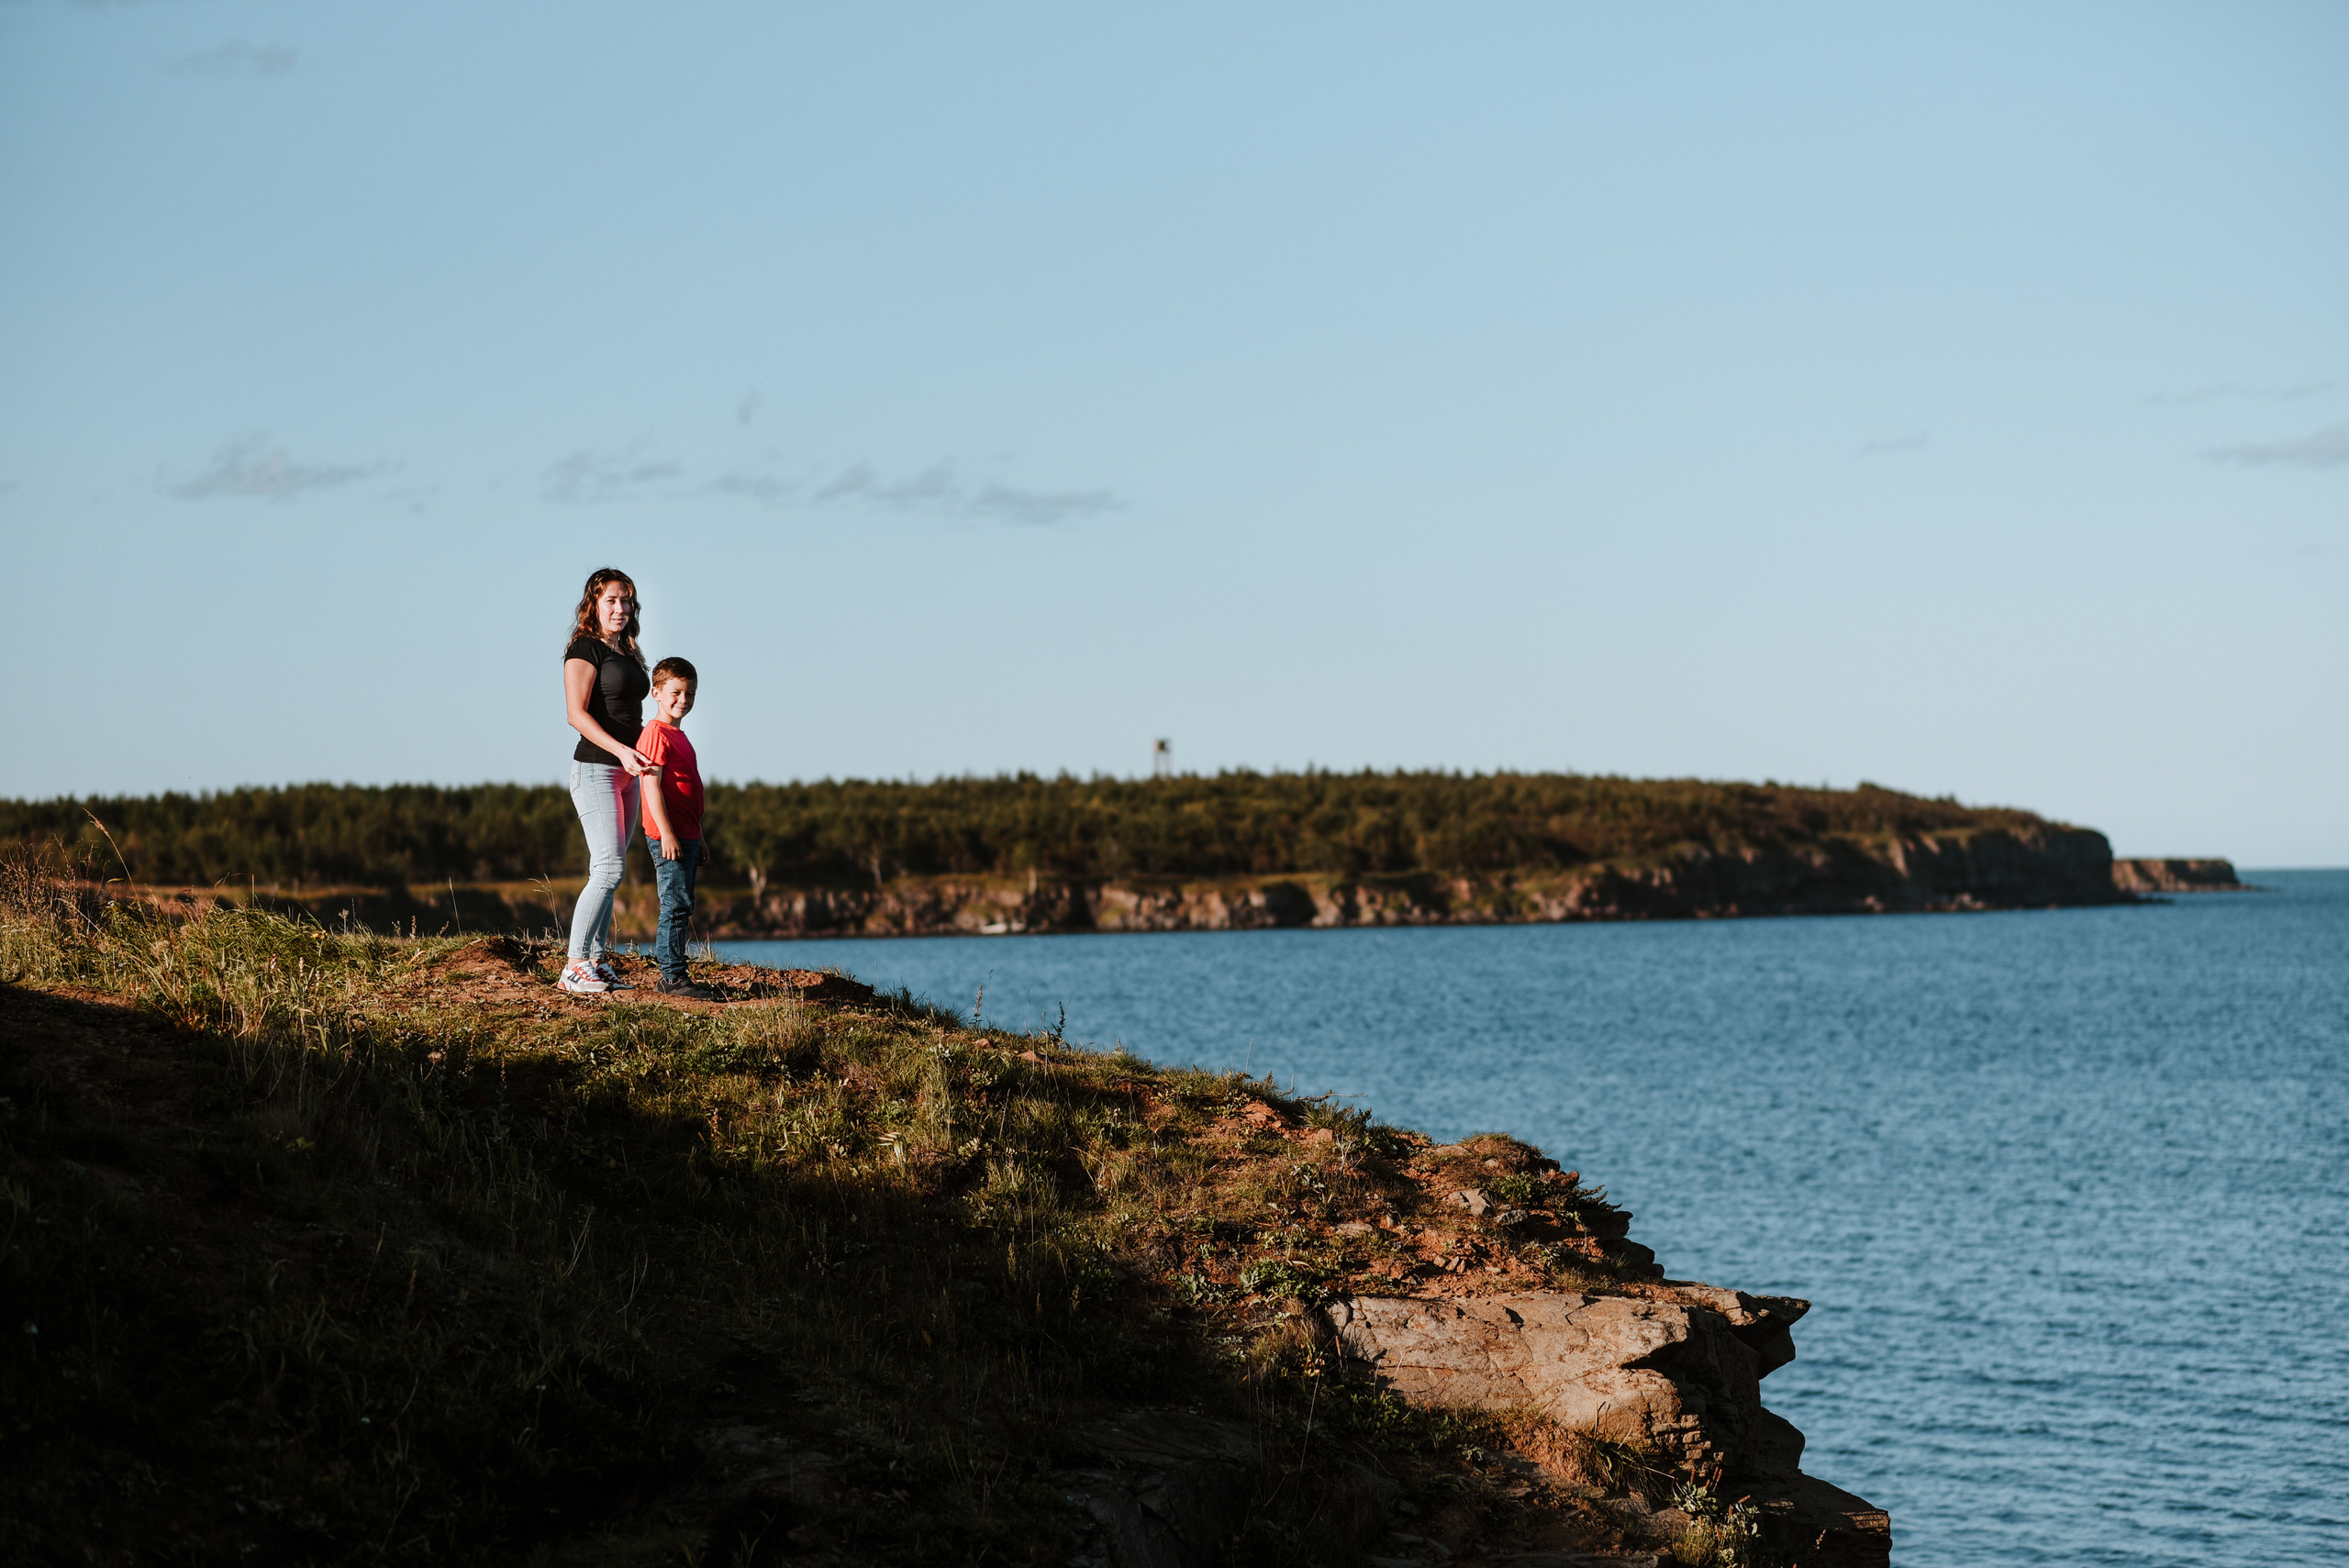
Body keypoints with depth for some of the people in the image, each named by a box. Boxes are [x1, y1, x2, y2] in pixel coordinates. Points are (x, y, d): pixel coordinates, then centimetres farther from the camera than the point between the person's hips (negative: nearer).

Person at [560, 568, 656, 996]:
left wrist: (646, 751, 11)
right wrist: (622, 751, -26)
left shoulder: (626, 654, 17)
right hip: (596, 768, -8)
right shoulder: (585, 649, -8)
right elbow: (577, 713, -18)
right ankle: (574, 965, -13)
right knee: (609, 868, -15)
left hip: (626, 772, 8)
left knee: (610, 871, 8)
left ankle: (597, 960, 11)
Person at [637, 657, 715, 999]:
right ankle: (674, 976, -9)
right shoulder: (656, 734, -10)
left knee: (681, 907, 11)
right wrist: (666, 832, -23)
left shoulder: (679, 737, 20)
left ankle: (671, 976, 15)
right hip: (669, 837, -10)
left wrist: (698, 839, 25)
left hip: (686, 836, 10)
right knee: (677, 905, -10)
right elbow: (652, 786, -17)